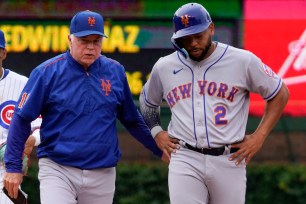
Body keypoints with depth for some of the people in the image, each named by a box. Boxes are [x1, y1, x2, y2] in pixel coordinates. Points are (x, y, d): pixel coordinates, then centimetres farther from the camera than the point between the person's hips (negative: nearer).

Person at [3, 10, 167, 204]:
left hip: (102, 174, 3)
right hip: (57, 171, -3)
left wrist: (159, 149, 16)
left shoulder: (115, 72, 6)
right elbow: (22, 119, -1)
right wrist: (13, 166, -5)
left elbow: (132, 120, 18)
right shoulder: (47, 72, -4)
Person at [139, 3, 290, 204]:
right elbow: (147, 101, 27)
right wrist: (157, 132, 11)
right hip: (185, 160, 1)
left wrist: (259, 137, 0)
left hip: (229, 160, -1)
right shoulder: (164, 67, 7)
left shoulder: (243, 61, -1)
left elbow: (280, 93, 7)